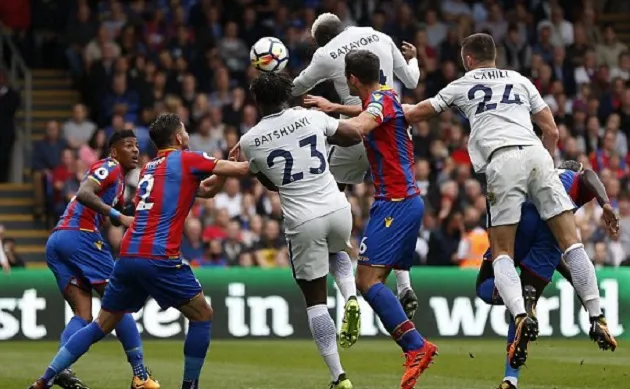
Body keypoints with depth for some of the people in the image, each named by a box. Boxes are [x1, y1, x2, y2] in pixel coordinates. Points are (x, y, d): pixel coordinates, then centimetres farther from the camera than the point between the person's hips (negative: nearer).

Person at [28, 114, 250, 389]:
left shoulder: (149, 168, 23)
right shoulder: (186, 160, 3)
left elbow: (205, 190, 30)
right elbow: (240, 170, -2)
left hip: (128, 255, 7)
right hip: (159, 258, -7)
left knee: (102, 324, 13)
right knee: (202, 316, 8)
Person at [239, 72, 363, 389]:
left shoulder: (249, 141, -1)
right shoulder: (311, 117, 1)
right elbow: (354, 136, 13)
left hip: (302, 221, -2)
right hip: (337, 208, 2)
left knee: (315, 299, 9)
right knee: (337, 252, 37)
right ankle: (351, 297, 7)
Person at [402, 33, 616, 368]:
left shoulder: (461, 85, 20)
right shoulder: (521, 81, 25)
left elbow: (416, 113, 32)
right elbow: (552, 131, 22)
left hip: (501, 160, -2)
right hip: (536, 153, 2)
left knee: (502, 253, 2)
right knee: (570, 241, 3)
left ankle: (521, 316, -23)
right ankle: (596, 318, -8)